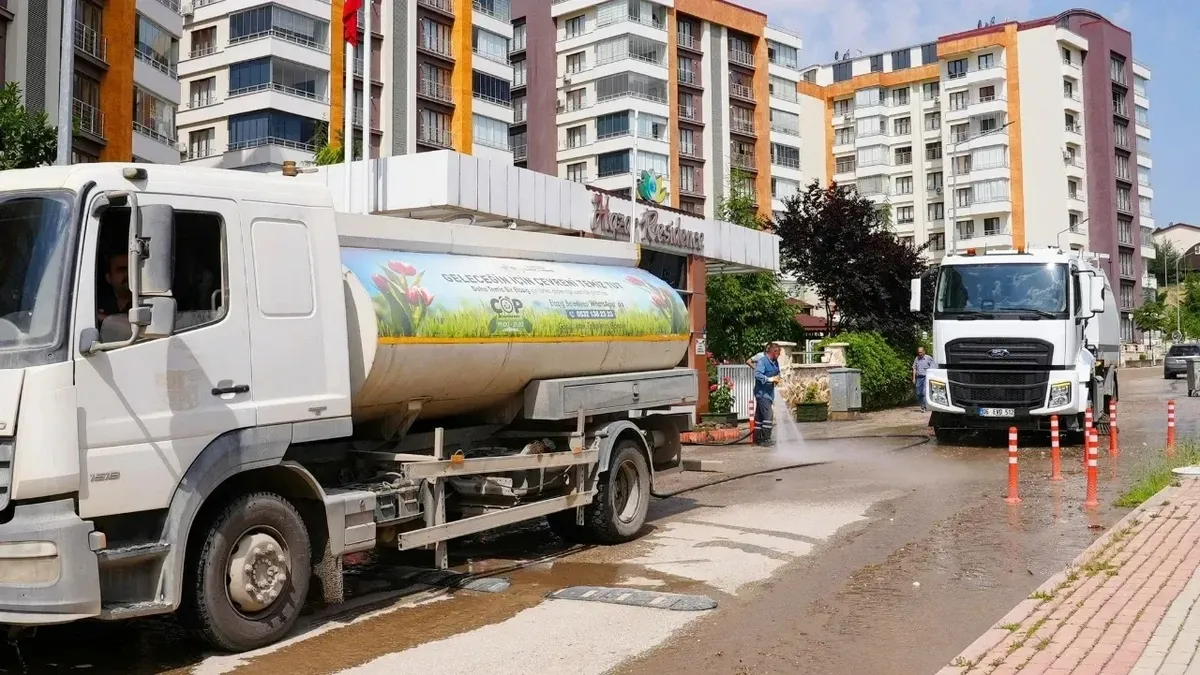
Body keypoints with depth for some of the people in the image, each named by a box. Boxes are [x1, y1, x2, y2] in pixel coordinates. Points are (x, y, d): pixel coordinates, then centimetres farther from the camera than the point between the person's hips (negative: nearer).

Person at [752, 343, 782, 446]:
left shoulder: (775, 362, 11)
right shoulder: (762, 361, -16)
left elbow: (777, 373, 26)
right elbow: (757, 374, -26)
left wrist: (777, 378, 4)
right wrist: (770, 379, -28)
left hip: (769, 393, 9)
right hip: (762, 393, -9)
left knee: (759, 416, 12)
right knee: (768, 415, -13)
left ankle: (757, 439, 17)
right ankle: (766, 439, -10)